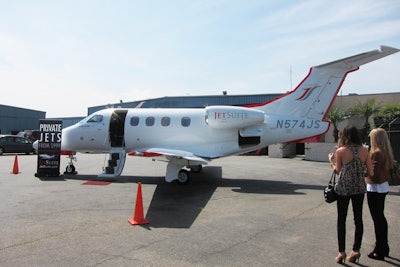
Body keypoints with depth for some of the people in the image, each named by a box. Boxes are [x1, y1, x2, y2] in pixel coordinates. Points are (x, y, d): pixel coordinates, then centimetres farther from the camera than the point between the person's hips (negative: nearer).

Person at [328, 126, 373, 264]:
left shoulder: (340, 151, -11)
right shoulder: (364, 151, -3)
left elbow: (338, 171, -4)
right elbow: (370, 172, -2)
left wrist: (331, 160, 12)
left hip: (343, 188, -3)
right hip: (359, 188, 3)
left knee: (341, 220, 8)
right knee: (358, 219, 14)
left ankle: (342, 252, 13)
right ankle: (356, 250, 21)